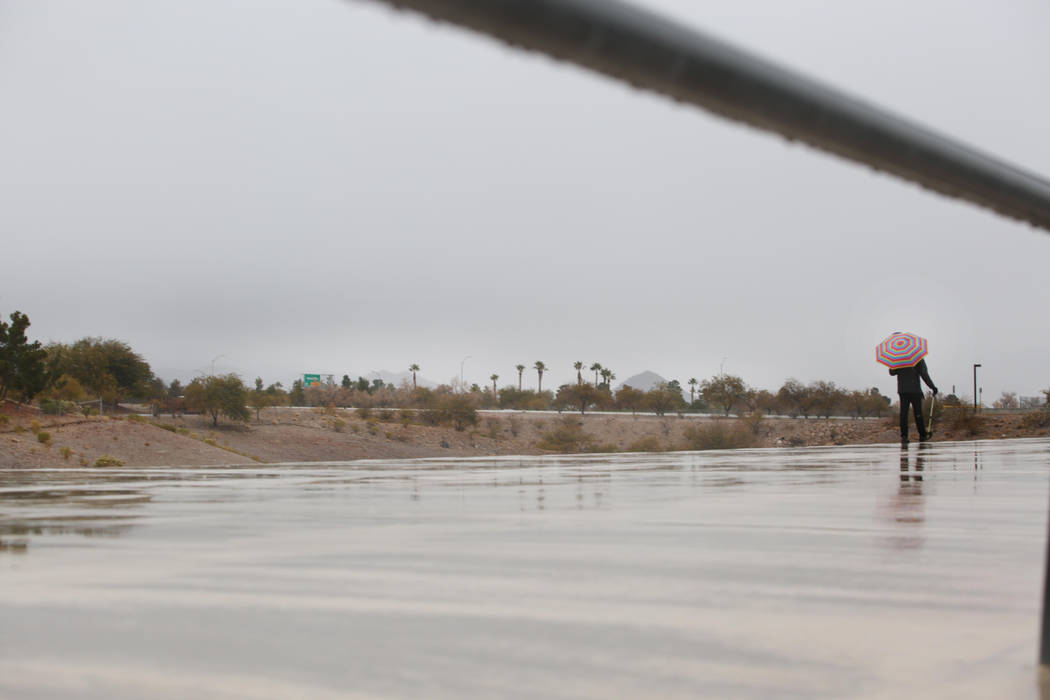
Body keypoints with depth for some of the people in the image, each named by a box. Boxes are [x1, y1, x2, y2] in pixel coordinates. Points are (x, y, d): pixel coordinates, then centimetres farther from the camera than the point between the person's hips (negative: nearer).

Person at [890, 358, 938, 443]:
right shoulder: (919, 359, -5)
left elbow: (892, 372, 9)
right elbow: (924, 374, -8)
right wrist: (932, 387, -5)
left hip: (902, 390, 2)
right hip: (915, 390, -2)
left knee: (903, 414, 0)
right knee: (918, 413, 7)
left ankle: (904, 436, -8)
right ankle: (922, 435, 15)